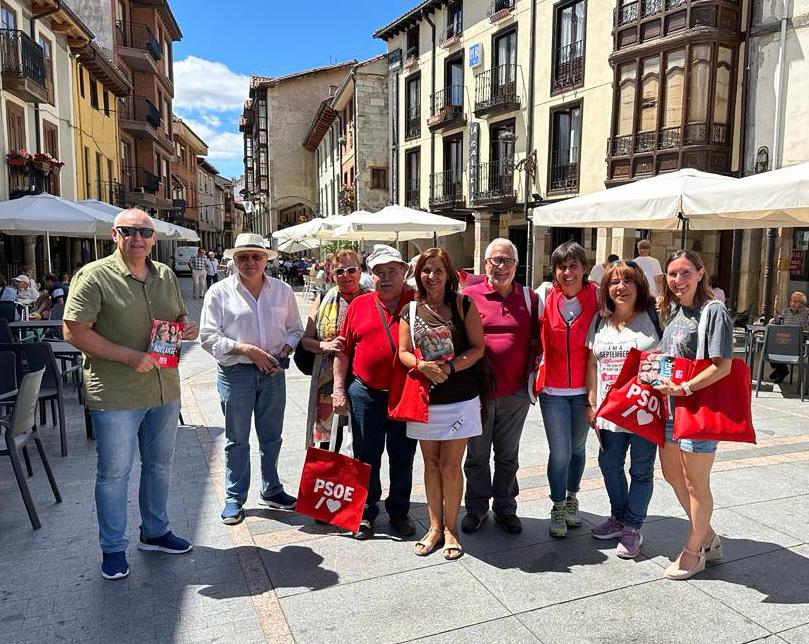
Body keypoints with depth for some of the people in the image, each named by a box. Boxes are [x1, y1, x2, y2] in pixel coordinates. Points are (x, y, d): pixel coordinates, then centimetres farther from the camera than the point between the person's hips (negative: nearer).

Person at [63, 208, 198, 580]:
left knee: (159, 465, 18)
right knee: (114, 472, 6)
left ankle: (155, 532, 37)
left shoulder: (165, 275, 9)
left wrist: (188, 328, -4)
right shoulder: (95, 276, -10)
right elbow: (74, 331, -15)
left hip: (165, 390, 6)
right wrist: (129, 356, -22)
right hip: (115, 394, -6)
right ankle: (114, 549, 24)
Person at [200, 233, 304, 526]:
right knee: (237, 439, 8)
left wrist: (285, 350, -8)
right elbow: (208, 336, -9)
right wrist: (248, 350, -18)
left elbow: (294, 329, 12)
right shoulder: (219, 292, -5)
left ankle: (271, 491, 33)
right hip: (236, 373, -3)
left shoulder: (283, 291, 4)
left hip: (273, 373, 3)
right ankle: (234, 498, 23)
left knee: (271, 437, 15)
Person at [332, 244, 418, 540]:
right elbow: (343, 350, 6)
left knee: (402, 457, 13)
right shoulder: (358, 305, 2)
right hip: (365, 393, 1)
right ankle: (366, 512, 29)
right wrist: (338, 388, 2)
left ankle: (399, 511, 32)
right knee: (366, 457, 12)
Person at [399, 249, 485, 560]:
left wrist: (450, 367, -20)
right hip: (424, 397, 3)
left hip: (459, 397, -3)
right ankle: (435, 526, 26)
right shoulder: (411, 310, 5)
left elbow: (478, 347, -6)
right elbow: (404, 352, 2)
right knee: (431, 464, 12)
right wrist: (423, 365, -18)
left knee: (450, 465, 1)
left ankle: (450, 528, 20)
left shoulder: (464, 304, -3)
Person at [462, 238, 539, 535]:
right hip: (477, 390, -1)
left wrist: (529, 372, 1)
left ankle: (505, 508, 31)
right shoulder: (469, 296, -3)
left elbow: (535, 340, 12)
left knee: (508, 455, 15)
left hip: (515, 392, 2)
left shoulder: (529, 298, 5)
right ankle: (476, 508, 28)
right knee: (477, 455, 12)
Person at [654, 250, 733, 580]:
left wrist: (684, 388, -23)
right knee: (672, 475, 18)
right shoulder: (673, 310, 11)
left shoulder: (713, 311, -13)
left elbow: (722, 365, -19)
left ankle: (694, 551, 26)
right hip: (669, 406, 9)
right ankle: (708, 537, 38)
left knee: (696, 483, 7)